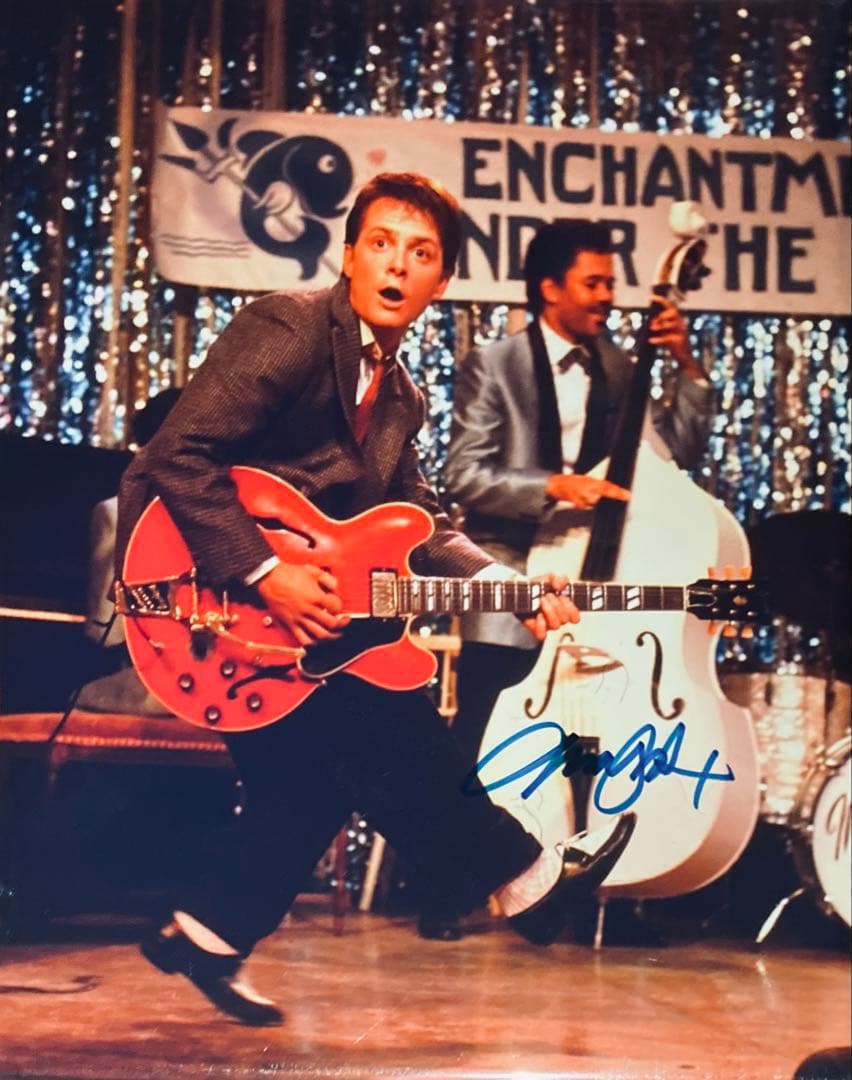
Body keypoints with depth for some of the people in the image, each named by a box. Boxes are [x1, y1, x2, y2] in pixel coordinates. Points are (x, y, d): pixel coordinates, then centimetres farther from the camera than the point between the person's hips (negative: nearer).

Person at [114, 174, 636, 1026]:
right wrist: (265, 574, -29)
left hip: (291, 596, 9)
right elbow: (180, 454, -23)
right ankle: (522, 877, 3)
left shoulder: (399, 397, 12)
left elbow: (421, 526, 8)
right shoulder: (288, 330, -16)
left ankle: (209, 929, 18)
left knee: (312, 762, 6)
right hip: (197, 578, -9)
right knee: (387, 726, -12)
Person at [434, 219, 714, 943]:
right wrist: (555, 486, -20)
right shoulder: (492, 366, 0)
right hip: (511, 577, -4)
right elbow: (463, 475, -9)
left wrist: (688, 368, -2)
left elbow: (682, 452, 7)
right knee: (482, 742, -8)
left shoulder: (619, 369, 13)